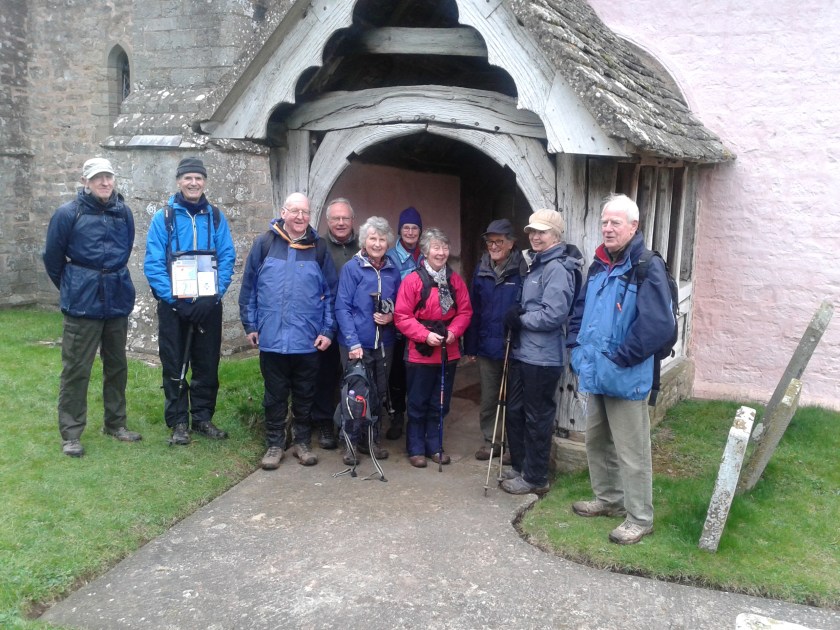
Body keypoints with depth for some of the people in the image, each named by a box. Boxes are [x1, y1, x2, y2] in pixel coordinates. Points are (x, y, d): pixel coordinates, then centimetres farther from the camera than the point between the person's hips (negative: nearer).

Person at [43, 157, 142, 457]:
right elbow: (52, 258, 2)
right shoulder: (69, 213, -9)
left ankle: (115, 423, 27)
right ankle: (70, 433, 9)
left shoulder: (124, 212, 3)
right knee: (76, 368, -1)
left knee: (117, 365, 13)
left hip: (118, 300, 5)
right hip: (83, 304, -4)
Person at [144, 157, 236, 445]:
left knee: (207, 364, 10)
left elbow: (227, 258, -1)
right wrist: (174, 299, -15)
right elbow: (153, 263, -7)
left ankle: (203, 417, 24)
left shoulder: (216, 217, 3)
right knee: (175, 365, 6)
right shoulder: (164, 217, -3)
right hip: (173, 304, -2)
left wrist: (213, 297, -12)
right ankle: (178, 422, 17)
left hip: (209, 305, 2)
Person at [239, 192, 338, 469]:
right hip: (272, 339, 0)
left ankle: (302, 442, 25)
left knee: (305, 396, 12)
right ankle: (275, 444, 22)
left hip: (308, 341, 1)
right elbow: (249, 287, 4)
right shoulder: (264, 243, 1)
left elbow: (331, 293, 4)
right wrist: (250, 325, 2)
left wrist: (328, 330, -2)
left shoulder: (319, 247, 3)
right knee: (275, 396, 10)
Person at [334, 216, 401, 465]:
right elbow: (342, 308, -11)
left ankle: (372, 439, 26)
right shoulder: (352, 268, -7)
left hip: (384, 343, 5)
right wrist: (353, 343, -17)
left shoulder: (392, 271, 7)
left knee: (379, 393, 11)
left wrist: (391, 317, -7)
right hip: (357, 344, -4)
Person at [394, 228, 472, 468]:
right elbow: (402, 316, -12)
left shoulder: (455, 280, 4)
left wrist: (454, 331, -11)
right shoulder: (413, 280, -10)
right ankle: (416, 449, 19)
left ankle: (435, 446, 27)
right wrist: (425, 335, -19)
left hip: (448, 352, 4)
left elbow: (465, 311, 5)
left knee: (440, 404, 14)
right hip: (421, 352, -4)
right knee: (418, 404, 6)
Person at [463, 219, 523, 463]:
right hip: (487, 347, 5)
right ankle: (489, 441, 28)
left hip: (514, 348, -4)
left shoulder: (522, 271, -10)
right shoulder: (481, 271, 6)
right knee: (488, 399, 14)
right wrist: (470, 346, 3)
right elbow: (473, 310, 5)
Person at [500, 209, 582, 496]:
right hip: (522, 352, 10)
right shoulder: (535, 265, 16)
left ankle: (535, 478, 14)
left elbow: (553, 315, -24)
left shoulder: (557, 268, -15)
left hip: (542, 357, -10)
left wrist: (520, 319, -12)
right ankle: (519, 466, 32)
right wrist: (517, 315, 3)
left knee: (537, 418, 2)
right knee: (515, 411, 17)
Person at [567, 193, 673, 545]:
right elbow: (581, 309, 21)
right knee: (596, 440, 21)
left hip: (626, 378, -9)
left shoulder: (648, 267, -16)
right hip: (595, 373, 9)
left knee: (631, 450, 0)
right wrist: (576, 347, 7)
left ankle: (640, 518, 14)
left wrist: (620, 359, -20)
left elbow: (658, 324, -24)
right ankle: (608, 499, 38)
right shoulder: (599, 266, 11)